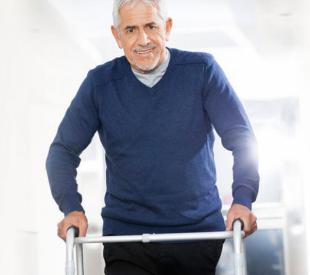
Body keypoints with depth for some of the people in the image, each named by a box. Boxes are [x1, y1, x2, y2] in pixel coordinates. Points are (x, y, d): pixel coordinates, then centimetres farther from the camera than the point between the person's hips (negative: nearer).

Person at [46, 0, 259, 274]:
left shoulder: (201, 70, -3)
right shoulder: (100, 83, 0)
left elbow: (241, 138, -5)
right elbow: (63, 150, 4)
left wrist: (242, 200, -21)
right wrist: (72, 208, -13)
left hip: (201, 231, 0)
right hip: (126, 236, 0)